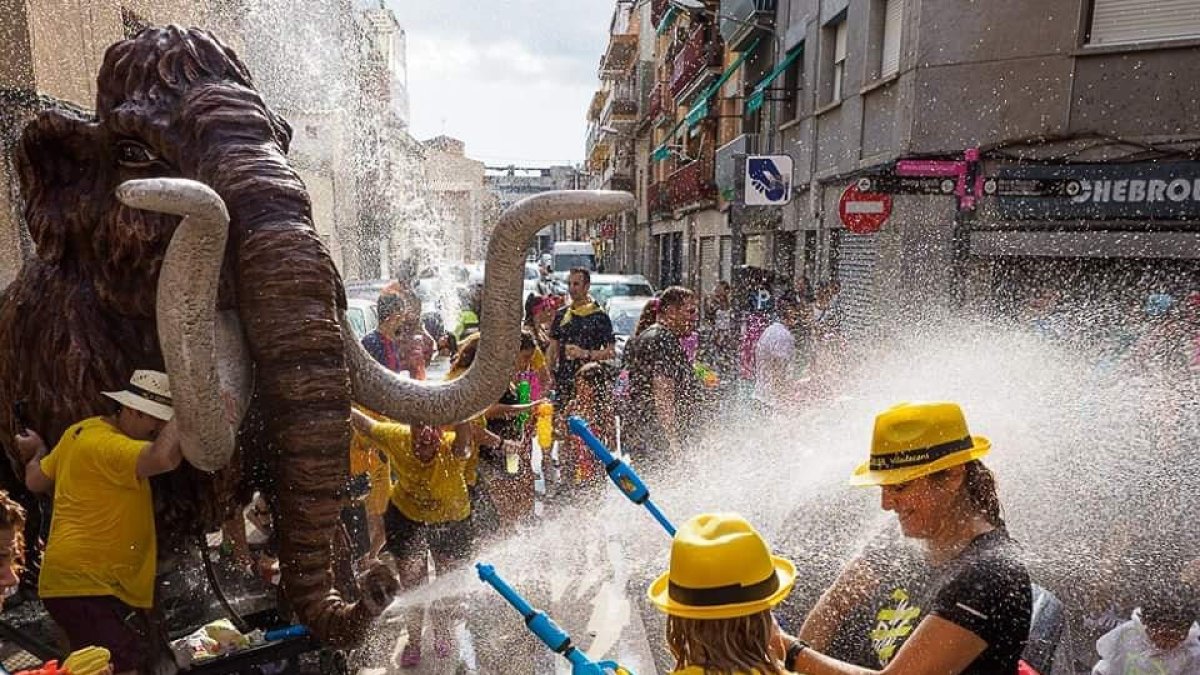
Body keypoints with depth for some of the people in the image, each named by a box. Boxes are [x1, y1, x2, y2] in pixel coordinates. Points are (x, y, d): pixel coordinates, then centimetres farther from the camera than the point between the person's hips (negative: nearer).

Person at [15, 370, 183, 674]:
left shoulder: (81, 431, 11)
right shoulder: (107, 444, -22)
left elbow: (36, 480, 24)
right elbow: (165, 458, -41)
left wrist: (37, 452, 44)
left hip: (77, 580, 11)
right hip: (89, 585, -11)